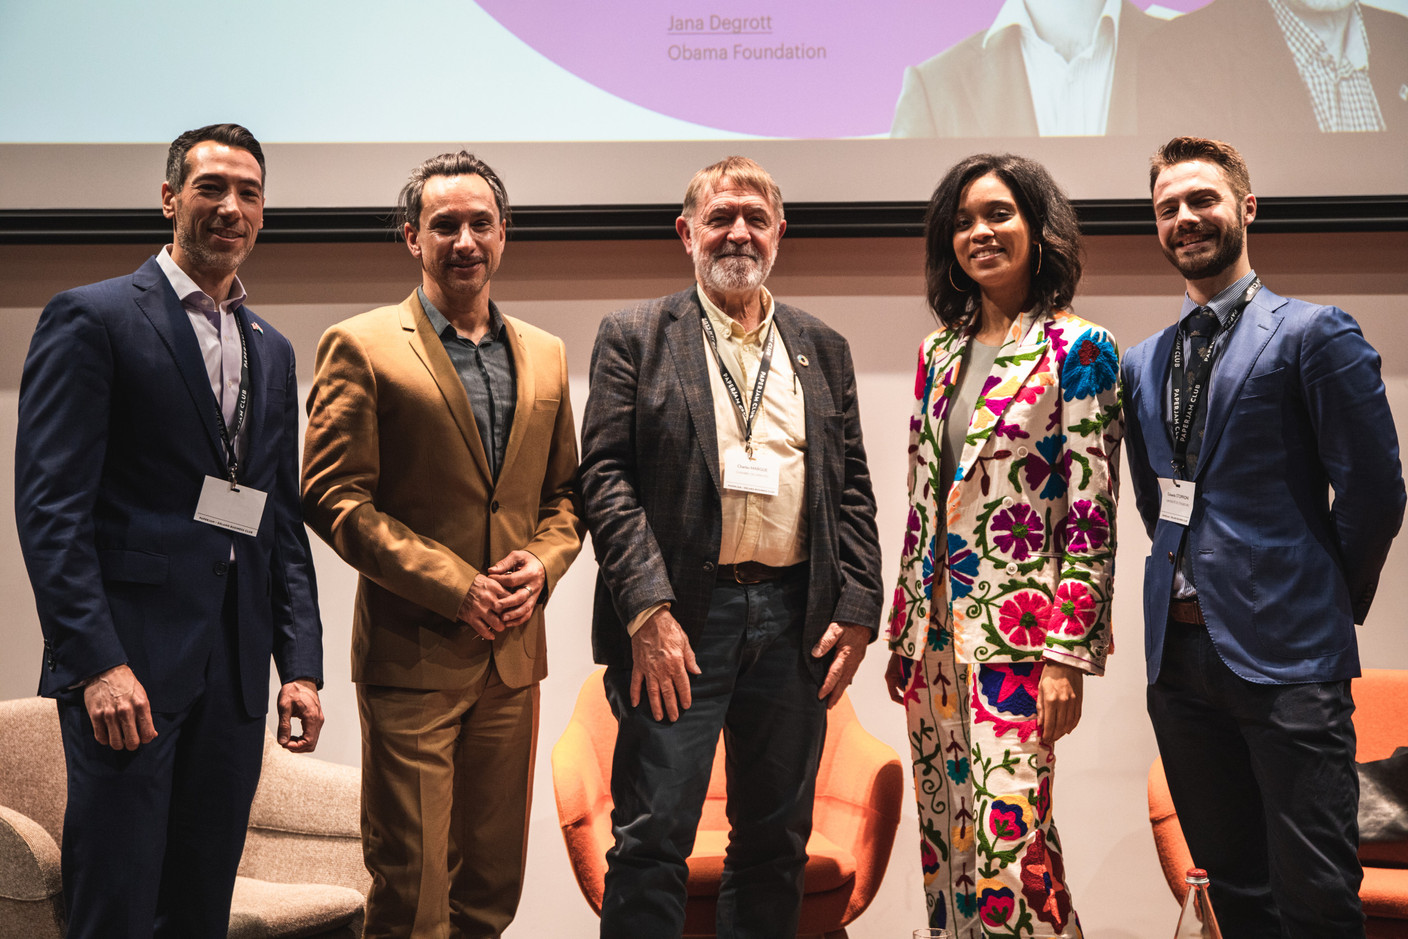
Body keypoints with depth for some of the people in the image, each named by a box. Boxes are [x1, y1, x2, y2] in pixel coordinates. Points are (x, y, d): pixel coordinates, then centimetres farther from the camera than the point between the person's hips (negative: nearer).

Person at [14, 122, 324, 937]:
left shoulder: (272, 351, 17)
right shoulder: (92, 318, -2)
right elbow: (50, 502, -9)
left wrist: (301, 665, 9)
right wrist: (97, 659, -17)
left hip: (235, 671, 6)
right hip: (126, 662, -6)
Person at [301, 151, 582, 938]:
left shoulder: (545, 356, 13)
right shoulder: (361, 347, -3)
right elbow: (334, 498, -9)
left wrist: (541, 564, -4)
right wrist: (456, 588, -14)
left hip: (512, 652, 5)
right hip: (412, 655, -5)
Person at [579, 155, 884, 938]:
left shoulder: (823, 349, 15)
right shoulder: (635, 338, 4)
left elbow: (852, 488, 12)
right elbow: (605, 476, -4)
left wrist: (859, 610, 1)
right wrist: (647, 610, -15)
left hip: (796, 619, 4)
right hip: (679, 617, -3)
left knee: (778, 840, 12)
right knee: (654, 839, -2)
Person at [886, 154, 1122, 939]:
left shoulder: (1078, 348, -5)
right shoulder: (940, 352, 13)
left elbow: (1092, 516, -10)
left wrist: (1070, 656, -15)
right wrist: (902, 632, 14)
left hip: (1018, 628, -6)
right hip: (938, 626, 6)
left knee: (1008, 834, -11)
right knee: (944, 832, 10)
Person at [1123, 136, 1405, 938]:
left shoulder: (1315, 334, -3)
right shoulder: (1143, 363, 14)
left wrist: (1327, 608, 2)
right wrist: (1191, 583, 12)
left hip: (1285, 658, -5)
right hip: (1178, 653, 6)